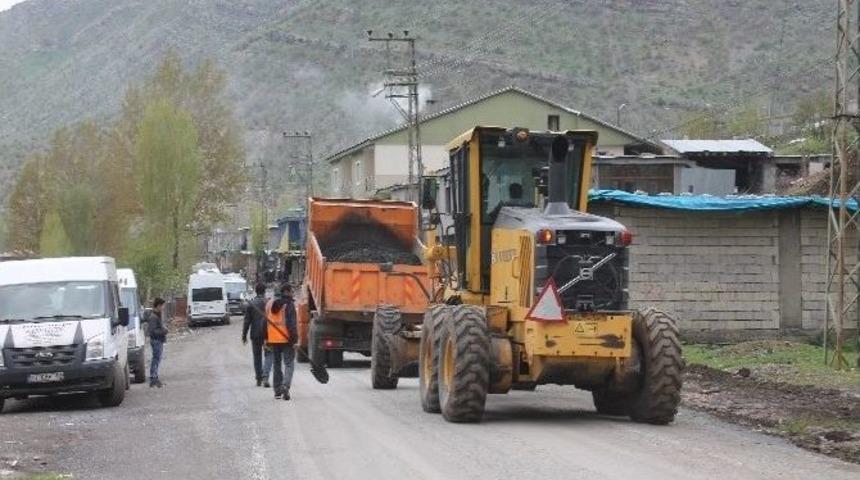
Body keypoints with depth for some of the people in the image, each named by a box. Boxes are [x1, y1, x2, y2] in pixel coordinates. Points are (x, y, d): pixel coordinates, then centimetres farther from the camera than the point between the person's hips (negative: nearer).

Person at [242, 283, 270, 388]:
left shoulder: (250, 303, -3)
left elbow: (247, 320, -2)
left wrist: (244, 335, 3)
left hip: (255, 333, 1)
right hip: (267, 333, -1)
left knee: (257, 357, 11)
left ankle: (259, 379, 12)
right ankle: (265, 377, -13)